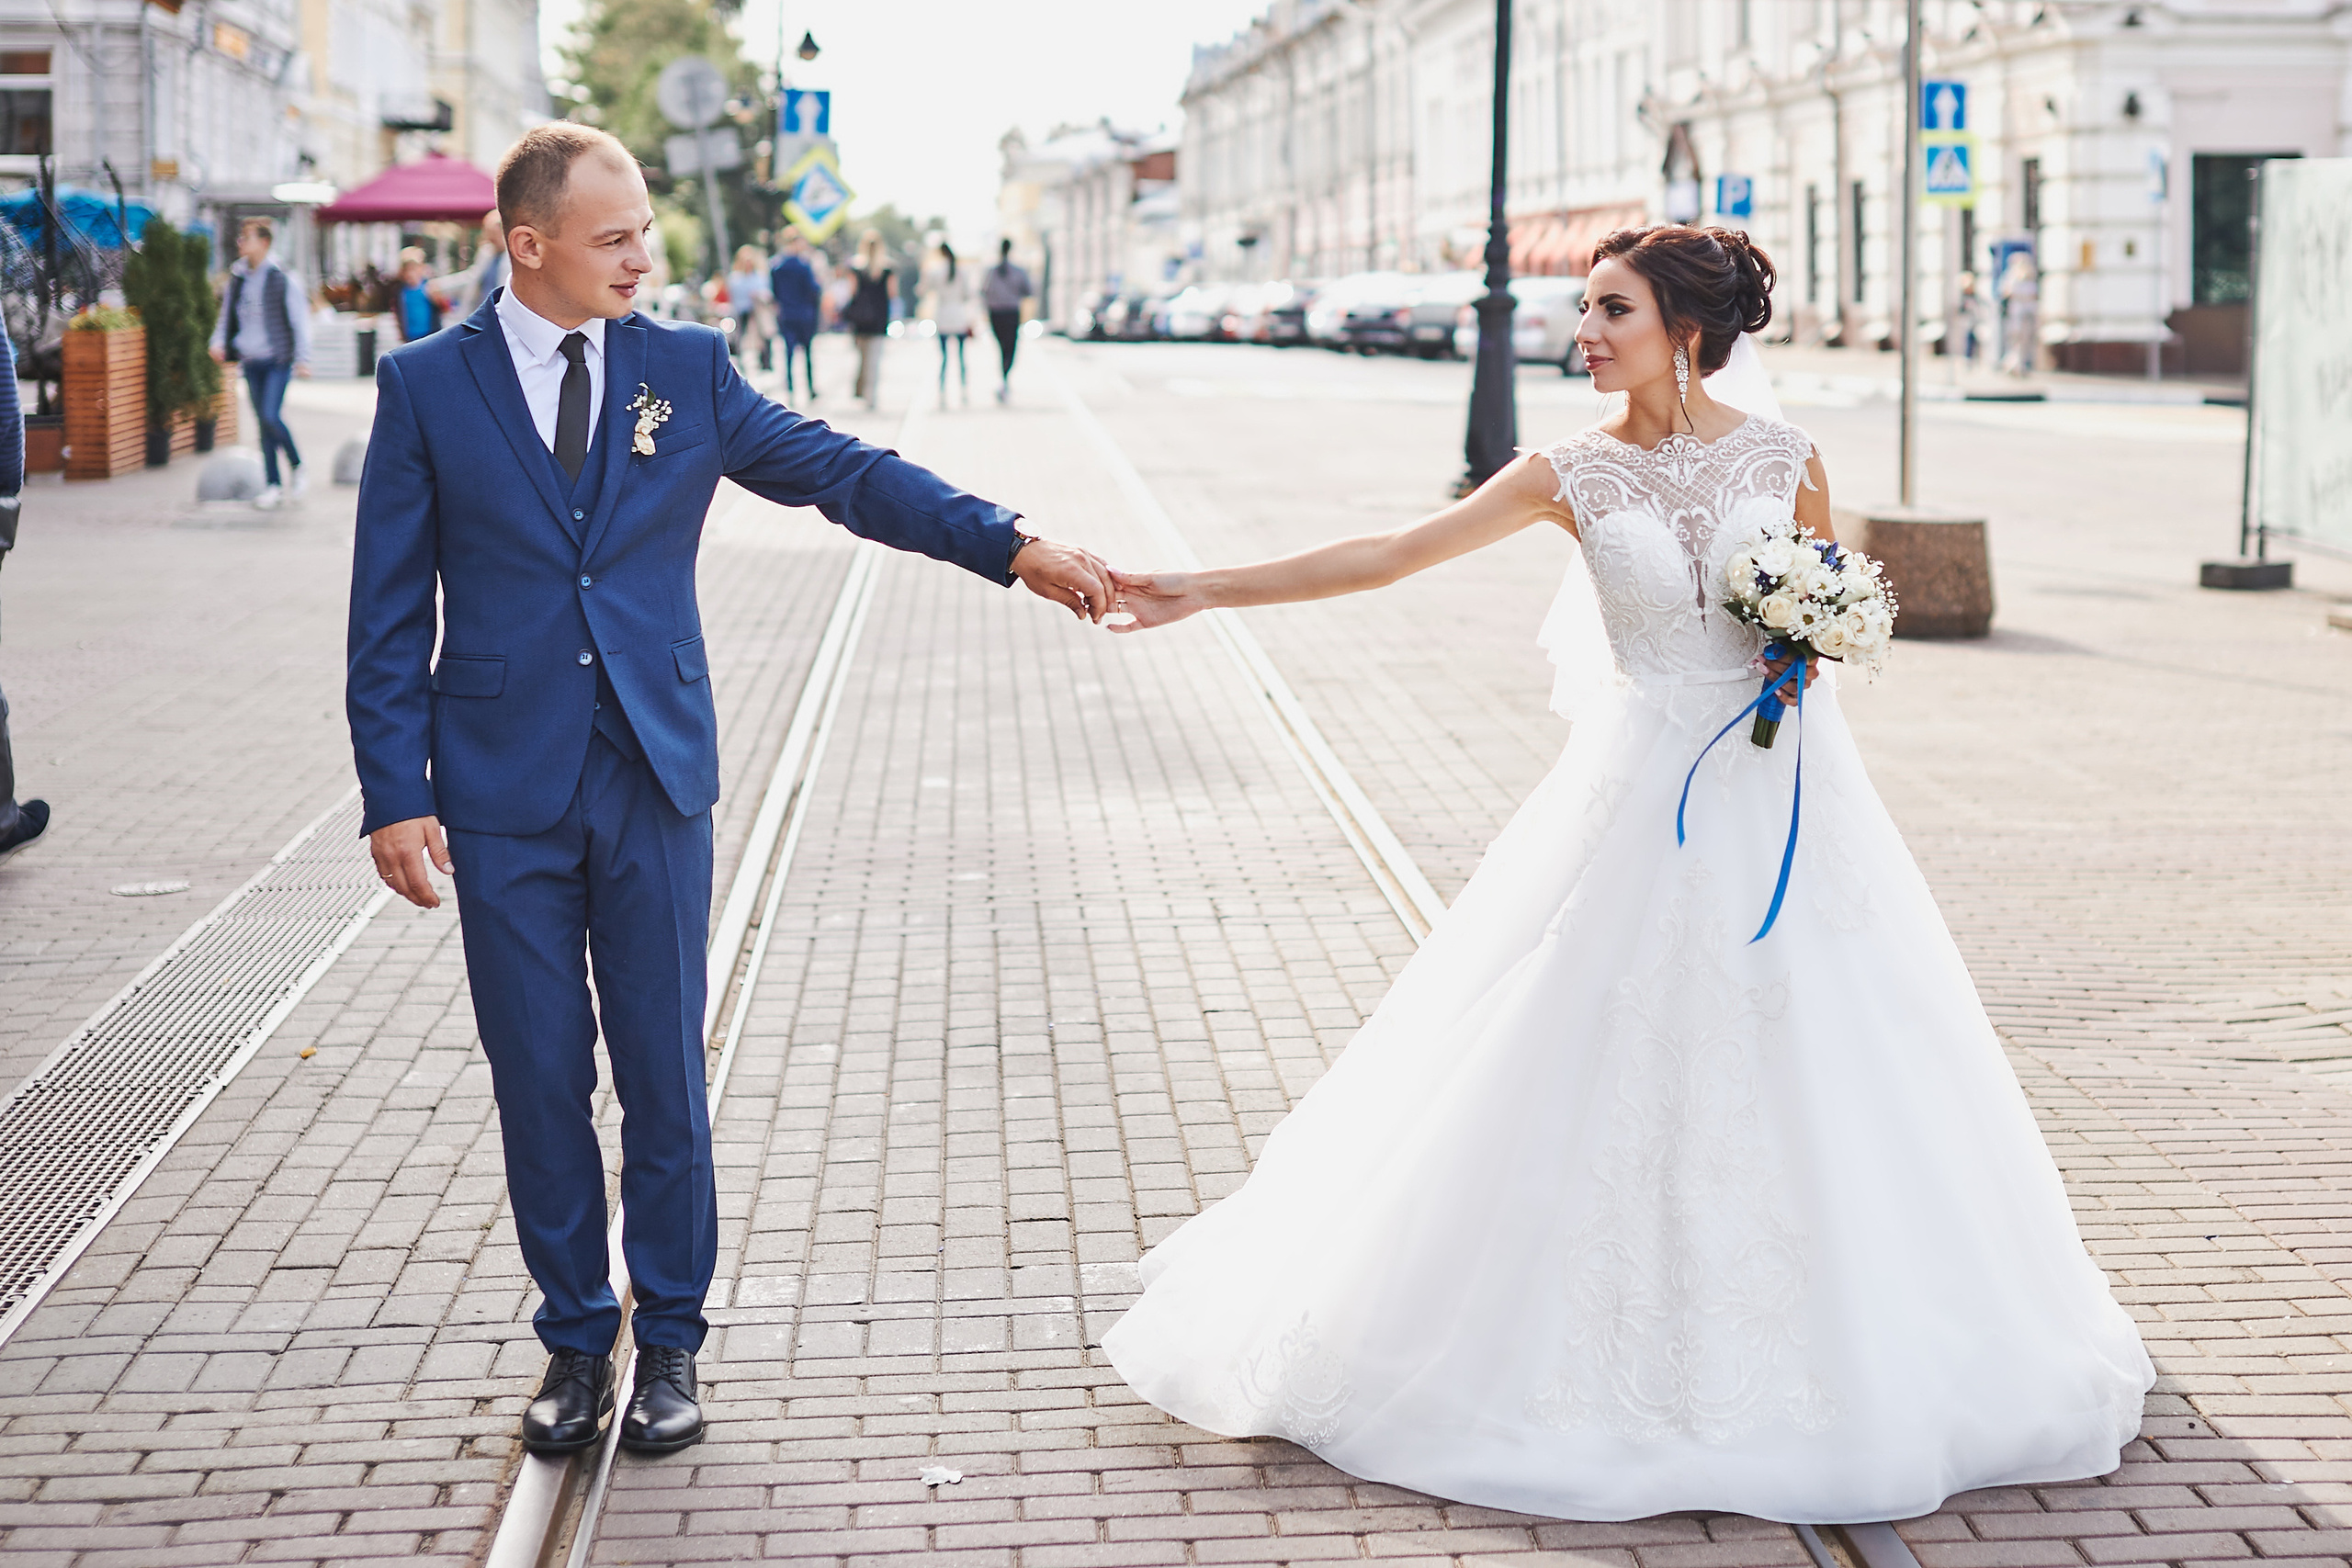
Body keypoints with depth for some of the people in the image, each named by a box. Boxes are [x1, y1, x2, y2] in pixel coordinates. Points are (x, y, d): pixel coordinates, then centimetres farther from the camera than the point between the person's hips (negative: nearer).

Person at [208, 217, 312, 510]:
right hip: (251, 361, 5)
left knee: (271, 417, -17)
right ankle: (272, 486, 11)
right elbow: (227, 313, 21)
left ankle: (296, 466, 7)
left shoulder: (283, 278, -7)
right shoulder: (237, 277, 9)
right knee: (263, 423, 6)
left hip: (277, 359, -5)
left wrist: (302, 359, -9)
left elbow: (299, 319, -5)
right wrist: (218, 341, 4)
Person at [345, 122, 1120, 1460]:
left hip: (655, 782, 1)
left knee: (664, 1074, 6)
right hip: (503, 795, -1)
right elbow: (389, 612, 0)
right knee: (541, 1082, 7)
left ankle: (670, 1338, 20)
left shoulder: (686, 368, 4)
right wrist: (394, 796, -6)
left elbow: (843, 472, 1)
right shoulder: (428, 385, 0)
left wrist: (1016, 546, -10)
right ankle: (576, 1337, 22)